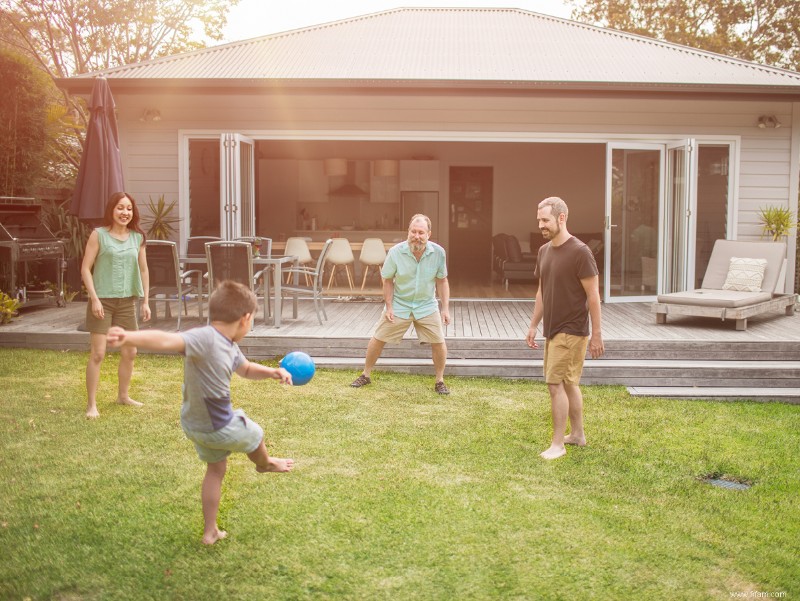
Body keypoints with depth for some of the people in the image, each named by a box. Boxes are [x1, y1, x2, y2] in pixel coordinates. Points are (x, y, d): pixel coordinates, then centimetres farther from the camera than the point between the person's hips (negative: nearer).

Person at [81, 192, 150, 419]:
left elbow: (143, 270, 12)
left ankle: (123, 395, 30)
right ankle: (92, 404, 4)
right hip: (102, 301, -4)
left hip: (127, 302, 5)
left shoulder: (137, 237, 6)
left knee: (130, 352, 10)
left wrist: (145, 301, 9)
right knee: (98, 353, -6)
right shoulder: (99, 235, -6)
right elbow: (86, 268, -7)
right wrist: (94, 298, -14)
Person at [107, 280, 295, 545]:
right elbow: (167, 340, -46)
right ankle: (265, 463, 57)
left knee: (216, 468, 26)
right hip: (221, 429, -9)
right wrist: (130, 338, -63)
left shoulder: (229, 347, 0)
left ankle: (210, 531, 39)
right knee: (255, 435, 21)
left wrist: (272, 372, 1)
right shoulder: (205, 339, -31)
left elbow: (246, 369, 18)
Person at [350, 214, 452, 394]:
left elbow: (442, 281, -2)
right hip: (399, 305, 0)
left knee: (439, 342, -6)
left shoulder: (438, 252, -14)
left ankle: (440, 381, 15)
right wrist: (389, 307, -10)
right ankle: (365, 375, 25)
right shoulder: (396, 252, -18)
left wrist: (445, 308, -5)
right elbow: (388, 280, -6)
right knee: (378, 339, 4)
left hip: (427, 305, 1)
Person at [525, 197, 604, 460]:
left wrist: (597, 335, -13)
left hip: (571, 331, -8)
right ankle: (577, 434, 28)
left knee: (555, 383, -9)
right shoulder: (544, 251, 8)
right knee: (569, 383, 16)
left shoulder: (579, 252, -15)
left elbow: (593, 296, -14)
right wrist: (533, 326, 17)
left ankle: (558, 444, 0)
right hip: (552, 330, 8)